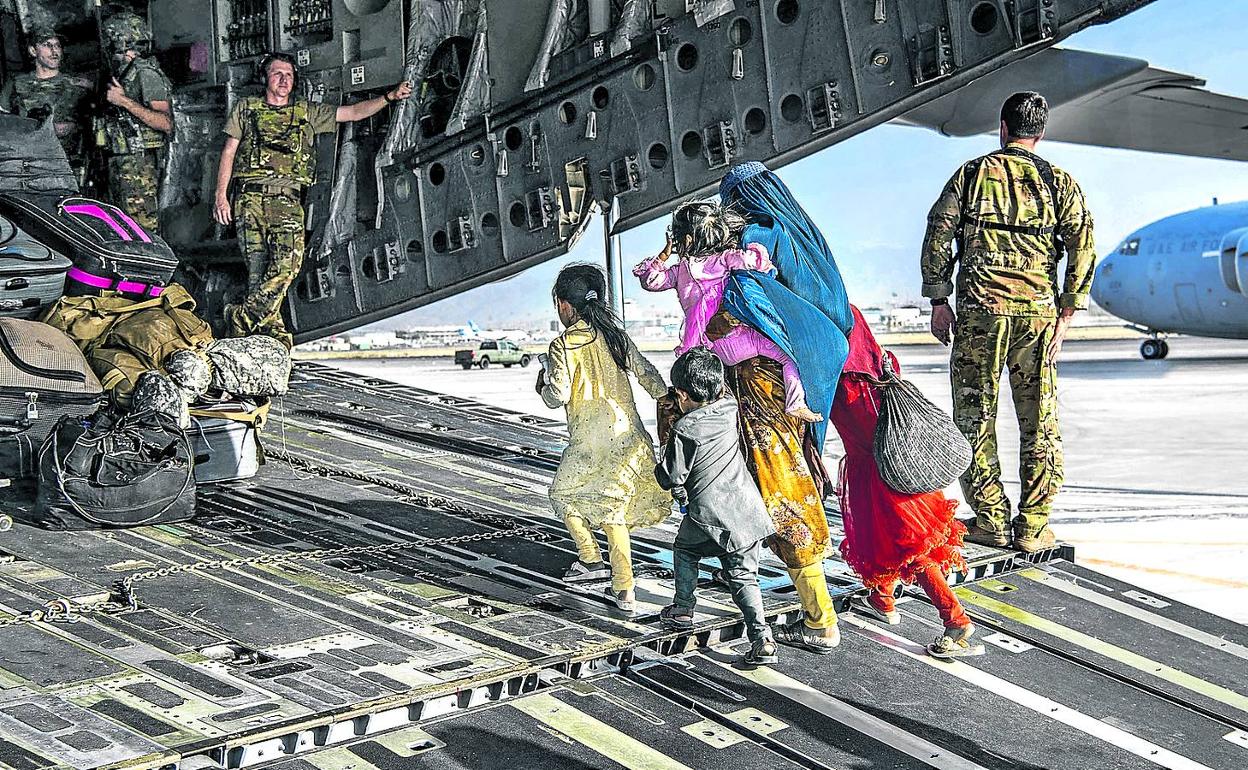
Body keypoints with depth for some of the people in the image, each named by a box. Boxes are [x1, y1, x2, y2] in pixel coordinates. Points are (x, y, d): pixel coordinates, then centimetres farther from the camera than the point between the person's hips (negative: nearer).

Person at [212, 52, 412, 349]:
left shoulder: (307, 112, 19)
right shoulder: (246, 108, 17)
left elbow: (353, 112, 14)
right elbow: (228, 153, 14)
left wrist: (389, 96, -1)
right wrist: (221, 196, 4)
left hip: (287, 200, 0)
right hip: (250, 197, 0)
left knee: (286, 265, -19)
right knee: (258, 267, -9)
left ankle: (242, 317, -10)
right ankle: (273, 330, -3)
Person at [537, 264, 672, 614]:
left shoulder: (564, 345, -8)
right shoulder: (616, 335, 9)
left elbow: (559, 396, -13)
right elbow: (648, 374, 10)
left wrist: (543, 386, 9)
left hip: (592, 440, -6)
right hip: (629, 434, 6)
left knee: (563, 492, 18)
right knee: (612, 505, 13)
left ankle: (591, 559, 11)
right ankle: (624, 591, 11)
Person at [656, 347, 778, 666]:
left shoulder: (684, 430, -14)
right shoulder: (729, 410, 1)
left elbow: (671, 477, -8)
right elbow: (723, 394, 27)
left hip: (707, 514, -4)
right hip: (748, 510, 5)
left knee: (684, 550, 26)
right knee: (743, 576, 7)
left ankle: (683, 609, 29)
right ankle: (761, 638, -5)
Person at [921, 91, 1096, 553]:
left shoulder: (972, 174, 6)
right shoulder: (1060, 183, 8)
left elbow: (937, 235, 0)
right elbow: (1083, 248, 0)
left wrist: (939, 301, 5)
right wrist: (1066, 315, 2)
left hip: (980, 310, -1)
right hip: (1038, 311, 1)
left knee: (975, 416, 7)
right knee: (1039, 421, 7)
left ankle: (991, 522, 8)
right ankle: (1033, 528, 9)